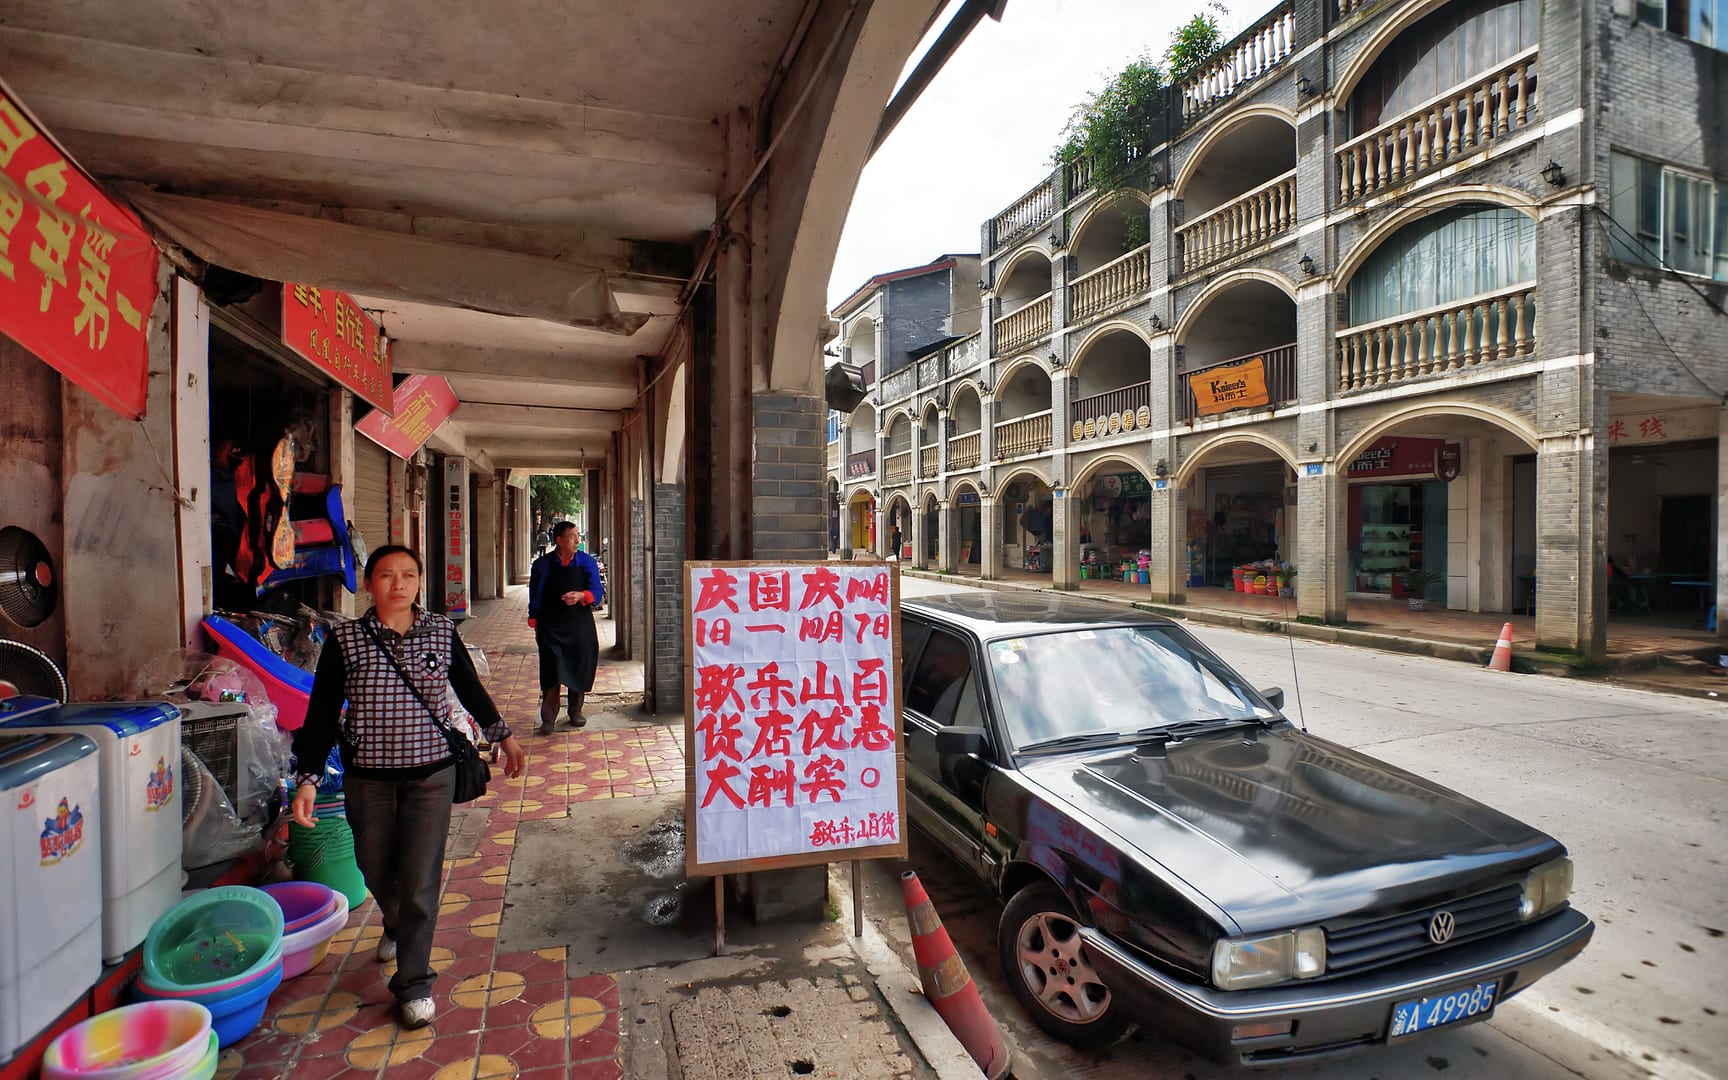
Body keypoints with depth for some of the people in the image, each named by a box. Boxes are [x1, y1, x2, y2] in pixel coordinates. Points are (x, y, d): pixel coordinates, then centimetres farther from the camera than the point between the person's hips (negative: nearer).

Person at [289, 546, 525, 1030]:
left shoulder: (442, 633, -4)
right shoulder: (345, 640, -6)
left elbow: (470, 688, 12)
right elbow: (321, 715, -3)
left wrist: (502, 735, 20)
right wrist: (308, 778, -10)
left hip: (430, 775, -1)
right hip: (367, 778, 1)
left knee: (419, 880, -2)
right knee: (377, 872, 19)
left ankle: (414, 982, 15)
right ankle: (397, 926, 51)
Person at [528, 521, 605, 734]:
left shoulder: (587, 562, 3)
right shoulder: (543, 565, 0)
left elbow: (597, 591, -4)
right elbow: (535, 597, 4)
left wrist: (580, 595, -25)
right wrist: (535, 626, 2)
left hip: (581, 626, 2)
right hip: (551, 627, -2)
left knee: (580, 670, 8)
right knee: (551, 672, -6)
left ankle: (575, 712, 26)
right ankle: (548, 718, 4)